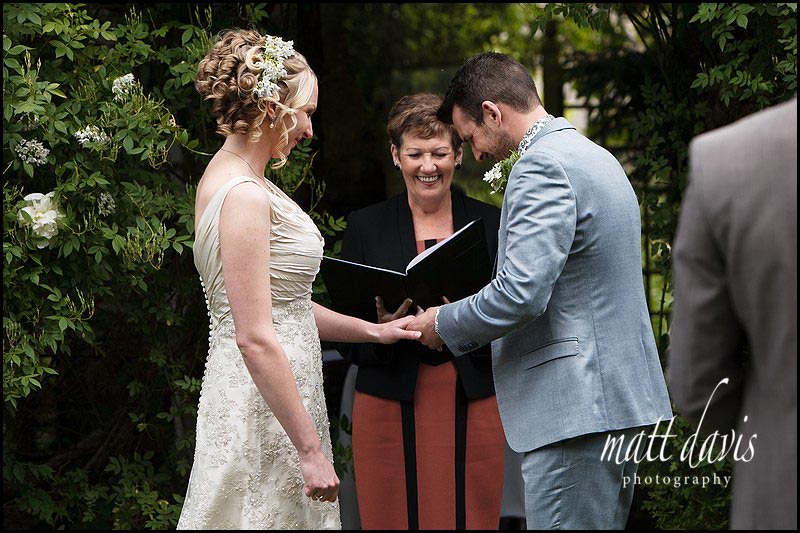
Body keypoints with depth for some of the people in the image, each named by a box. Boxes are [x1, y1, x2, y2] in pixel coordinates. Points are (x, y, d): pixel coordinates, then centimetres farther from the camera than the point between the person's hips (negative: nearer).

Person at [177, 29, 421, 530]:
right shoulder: (244, 196, -17)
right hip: (264, 409, -10)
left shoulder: (227, 178, 13)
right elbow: (256, 338, -22)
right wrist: (311, 450, -20)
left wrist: (372, 331, 20)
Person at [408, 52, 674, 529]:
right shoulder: (597, 158, 19)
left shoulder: (543, 165, -13)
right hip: (622, 397, 10)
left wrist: (444, 324, -5)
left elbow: (521, 291, -21)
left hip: (576, 409, -10)